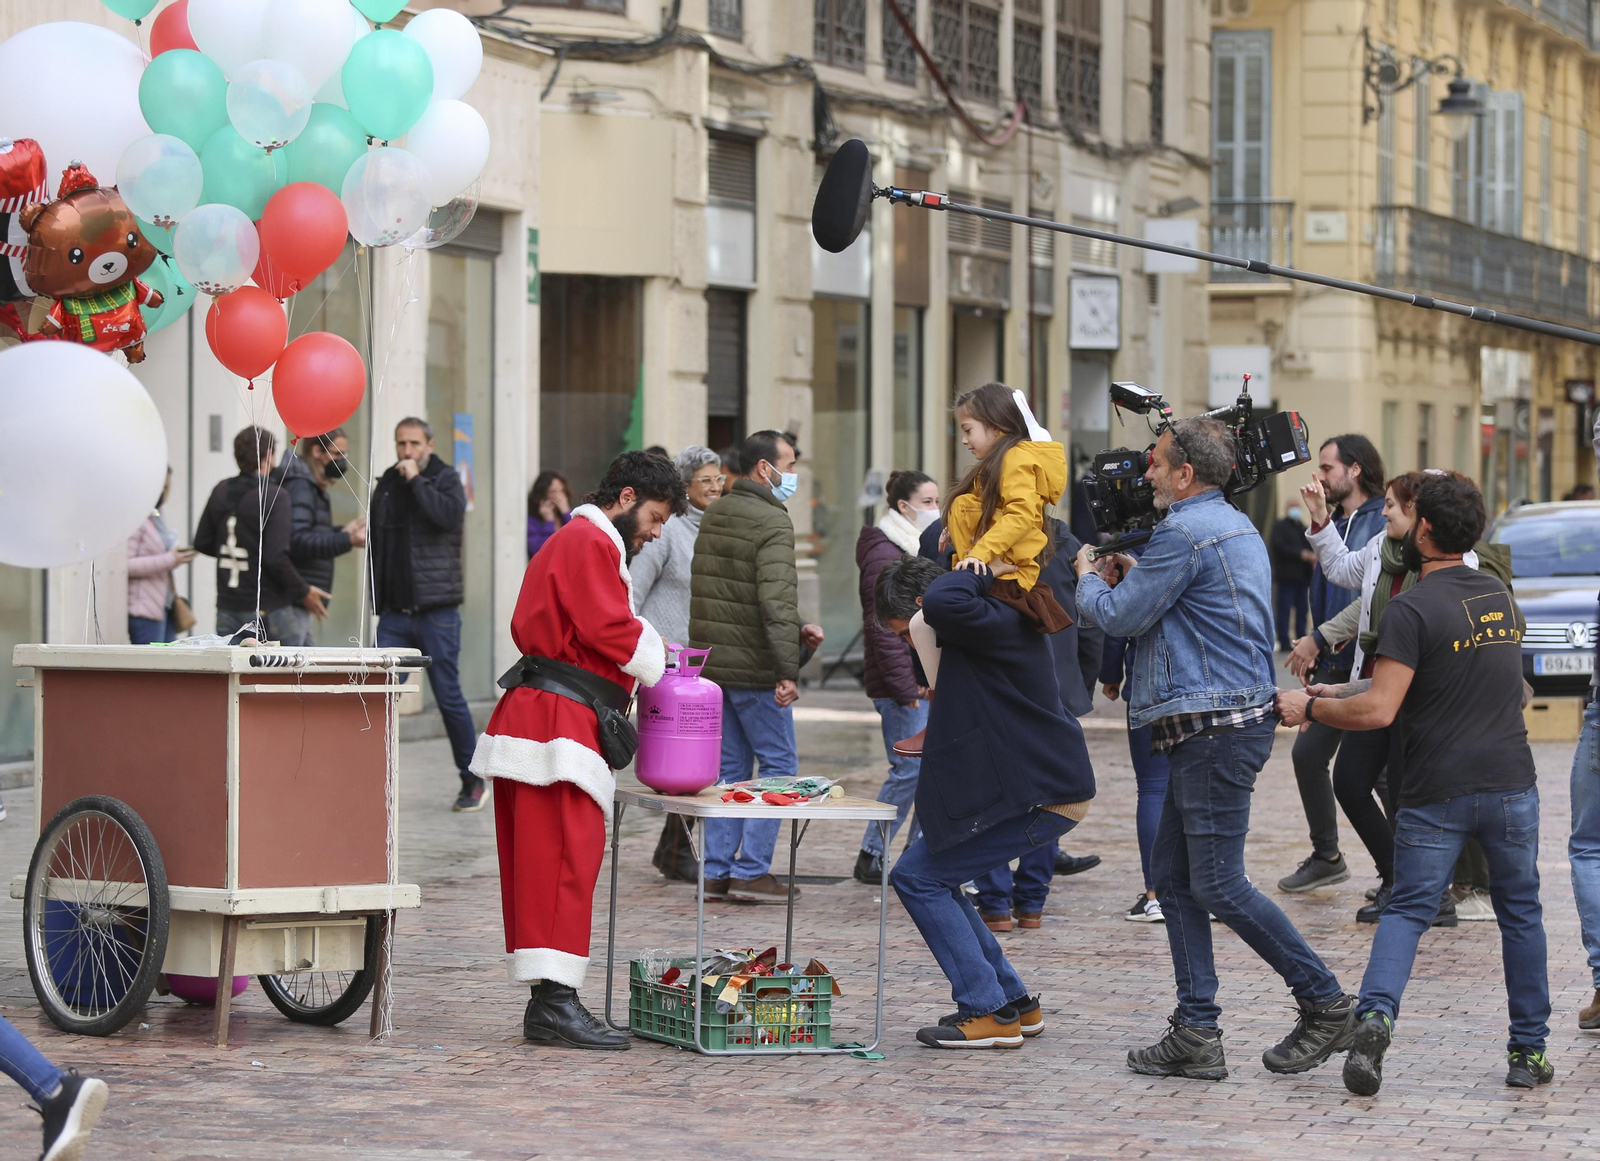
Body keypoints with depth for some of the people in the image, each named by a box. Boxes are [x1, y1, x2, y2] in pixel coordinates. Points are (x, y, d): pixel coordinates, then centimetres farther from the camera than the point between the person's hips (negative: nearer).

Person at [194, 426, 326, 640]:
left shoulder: (221, 492, 5)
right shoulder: (274, 497, -14)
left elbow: (202, 543, 12)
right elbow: (277, 557, -20)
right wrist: (303, 591, -7)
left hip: (227, 608, 6)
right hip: (267, 610, -6)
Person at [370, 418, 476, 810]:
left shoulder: (445, 479, -1)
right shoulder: (386, 485, 12)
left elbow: (451, 516, -22)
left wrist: (417, 480, -17)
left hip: (436, 611, -4)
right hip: (395, 612, 4)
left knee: (449, 696, 1)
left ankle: (472, 781, 13)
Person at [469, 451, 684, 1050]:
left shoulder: (568, 542, 26)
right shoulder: (591, 544, -8)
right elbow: (609, 629, -18)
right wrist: (657, 657, 0)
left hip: (536, 715, 11)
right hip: (559, 724, -11)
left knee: (541, 864, 9)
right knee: (566, 859, -13)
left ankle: (546, 1005, 10)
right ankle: (556, 1000, -17)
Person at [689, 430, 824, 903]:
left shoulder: (713, 516, 12)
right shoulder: (772, 522, -15)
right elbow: (776, 602, -23)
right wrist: (787, 670, -26)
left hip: (712, 662, 8)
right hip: (754, 668, -8)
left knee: (730, 766, 14)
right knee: (778, 764, 1)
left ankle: (717, 870, 13)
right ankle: (751, 871, -1)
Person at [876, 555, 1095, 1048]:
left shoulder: (997, 623, -17)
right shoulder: (996, 623, 15)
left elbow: (944, 605, -36)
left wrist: (978, 576, -19)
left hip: (1041, 798, -11)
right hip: (1041, 786, 11)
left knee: (918, 877, -8)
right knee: (933, 876, 17)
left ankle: (988, 1012, -7)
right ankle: (1014, 1002, 20)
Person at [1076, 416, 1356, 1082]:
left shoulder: (1184, 534, -15)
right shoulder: (1237, 527, 18)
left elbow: (1120, 617, -11)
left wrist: (1089, 579, 9)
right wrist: (1133, 577, 20)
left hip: (1216, 728, -11)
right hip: (1230, 720, 11)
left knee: (1218, 885, -7)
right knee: (1175, 880, 10)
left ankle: (1326, 1005, 0)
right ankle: (1197, 1034, 9)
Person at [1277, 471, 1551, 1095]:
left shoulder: (1412, 610, -12)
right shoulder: (1502, 597, 10)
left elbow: (1378, 710, -20)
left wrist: (1309, 706, -4)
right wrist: (1342, 692, 20)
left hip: (1436, 796, -4)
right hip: (1511, 782, 4)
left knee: (1406, 911, 3)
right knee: (1521, 914, 14)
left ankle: (1375, 1015, -19)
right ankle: (1529, 1050, 15)